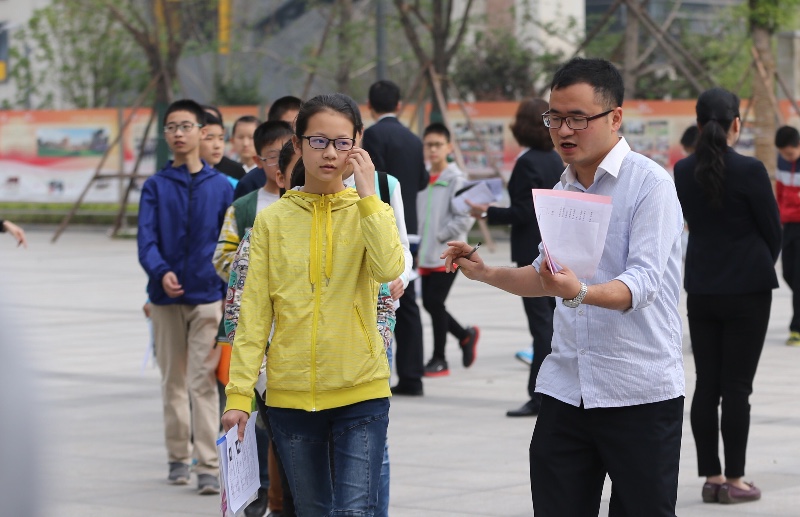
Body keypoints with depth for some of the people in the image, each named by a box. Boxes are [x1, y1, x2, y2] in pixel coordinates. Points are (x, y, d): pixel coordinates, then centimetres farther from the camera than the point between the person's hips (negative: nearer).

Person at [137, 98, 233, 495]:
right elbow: (146, 239, -7)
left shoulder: (221, 187, 4)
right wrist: (161, 272, -25)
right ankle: (178, 457, 21)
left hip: (208, 296, -1)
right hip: (166, 297, 1)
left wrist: (231, 295, 0)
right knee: (173, 380, 10)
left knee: (204, 381, -7)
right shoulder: (155, 187, 4)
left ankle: (208, 467, -8)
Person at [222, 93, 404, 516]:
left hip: (359, 390, -2)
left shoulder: (370, 211, 3)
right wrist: (239, 393, -3)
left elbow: (388, 269, -18)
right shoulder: (272, 220, 5)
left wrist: (366, 193, -16)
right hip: (290, 392, 2)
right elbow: (254, 314, 3)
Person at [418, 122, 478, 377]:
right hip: (426, 255, 6)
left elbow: (465, 217, -13)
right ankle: (465, 335, 30)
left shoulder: (456, 179, -9)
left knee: (435, 302, -6)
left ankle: (439, 359, 5)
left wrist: (439, 236, -12)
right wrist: (421, 242, 5)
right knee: (429, 303, 8)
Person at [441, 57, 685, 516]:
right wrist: (484, 272, 15)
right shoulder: (562, 190, 14)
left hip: (641, 392, -6)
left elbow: (643, 281, -22)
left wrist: (579, 292, -39)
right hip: (566, 388, 6)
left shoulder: (650, 183, -10)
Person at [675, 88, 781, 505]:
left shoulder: (683, 171, 1)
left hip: (701, 289, 4)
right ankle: (734, 481, 2)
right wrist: (764, 264, 14)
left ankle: (711, 477, 10)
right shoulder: (749, 170, -14)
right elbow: (773, 228, -5)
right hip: (747, 288, -4)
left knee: (706, 385, 8)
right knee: (737, 386, -1)